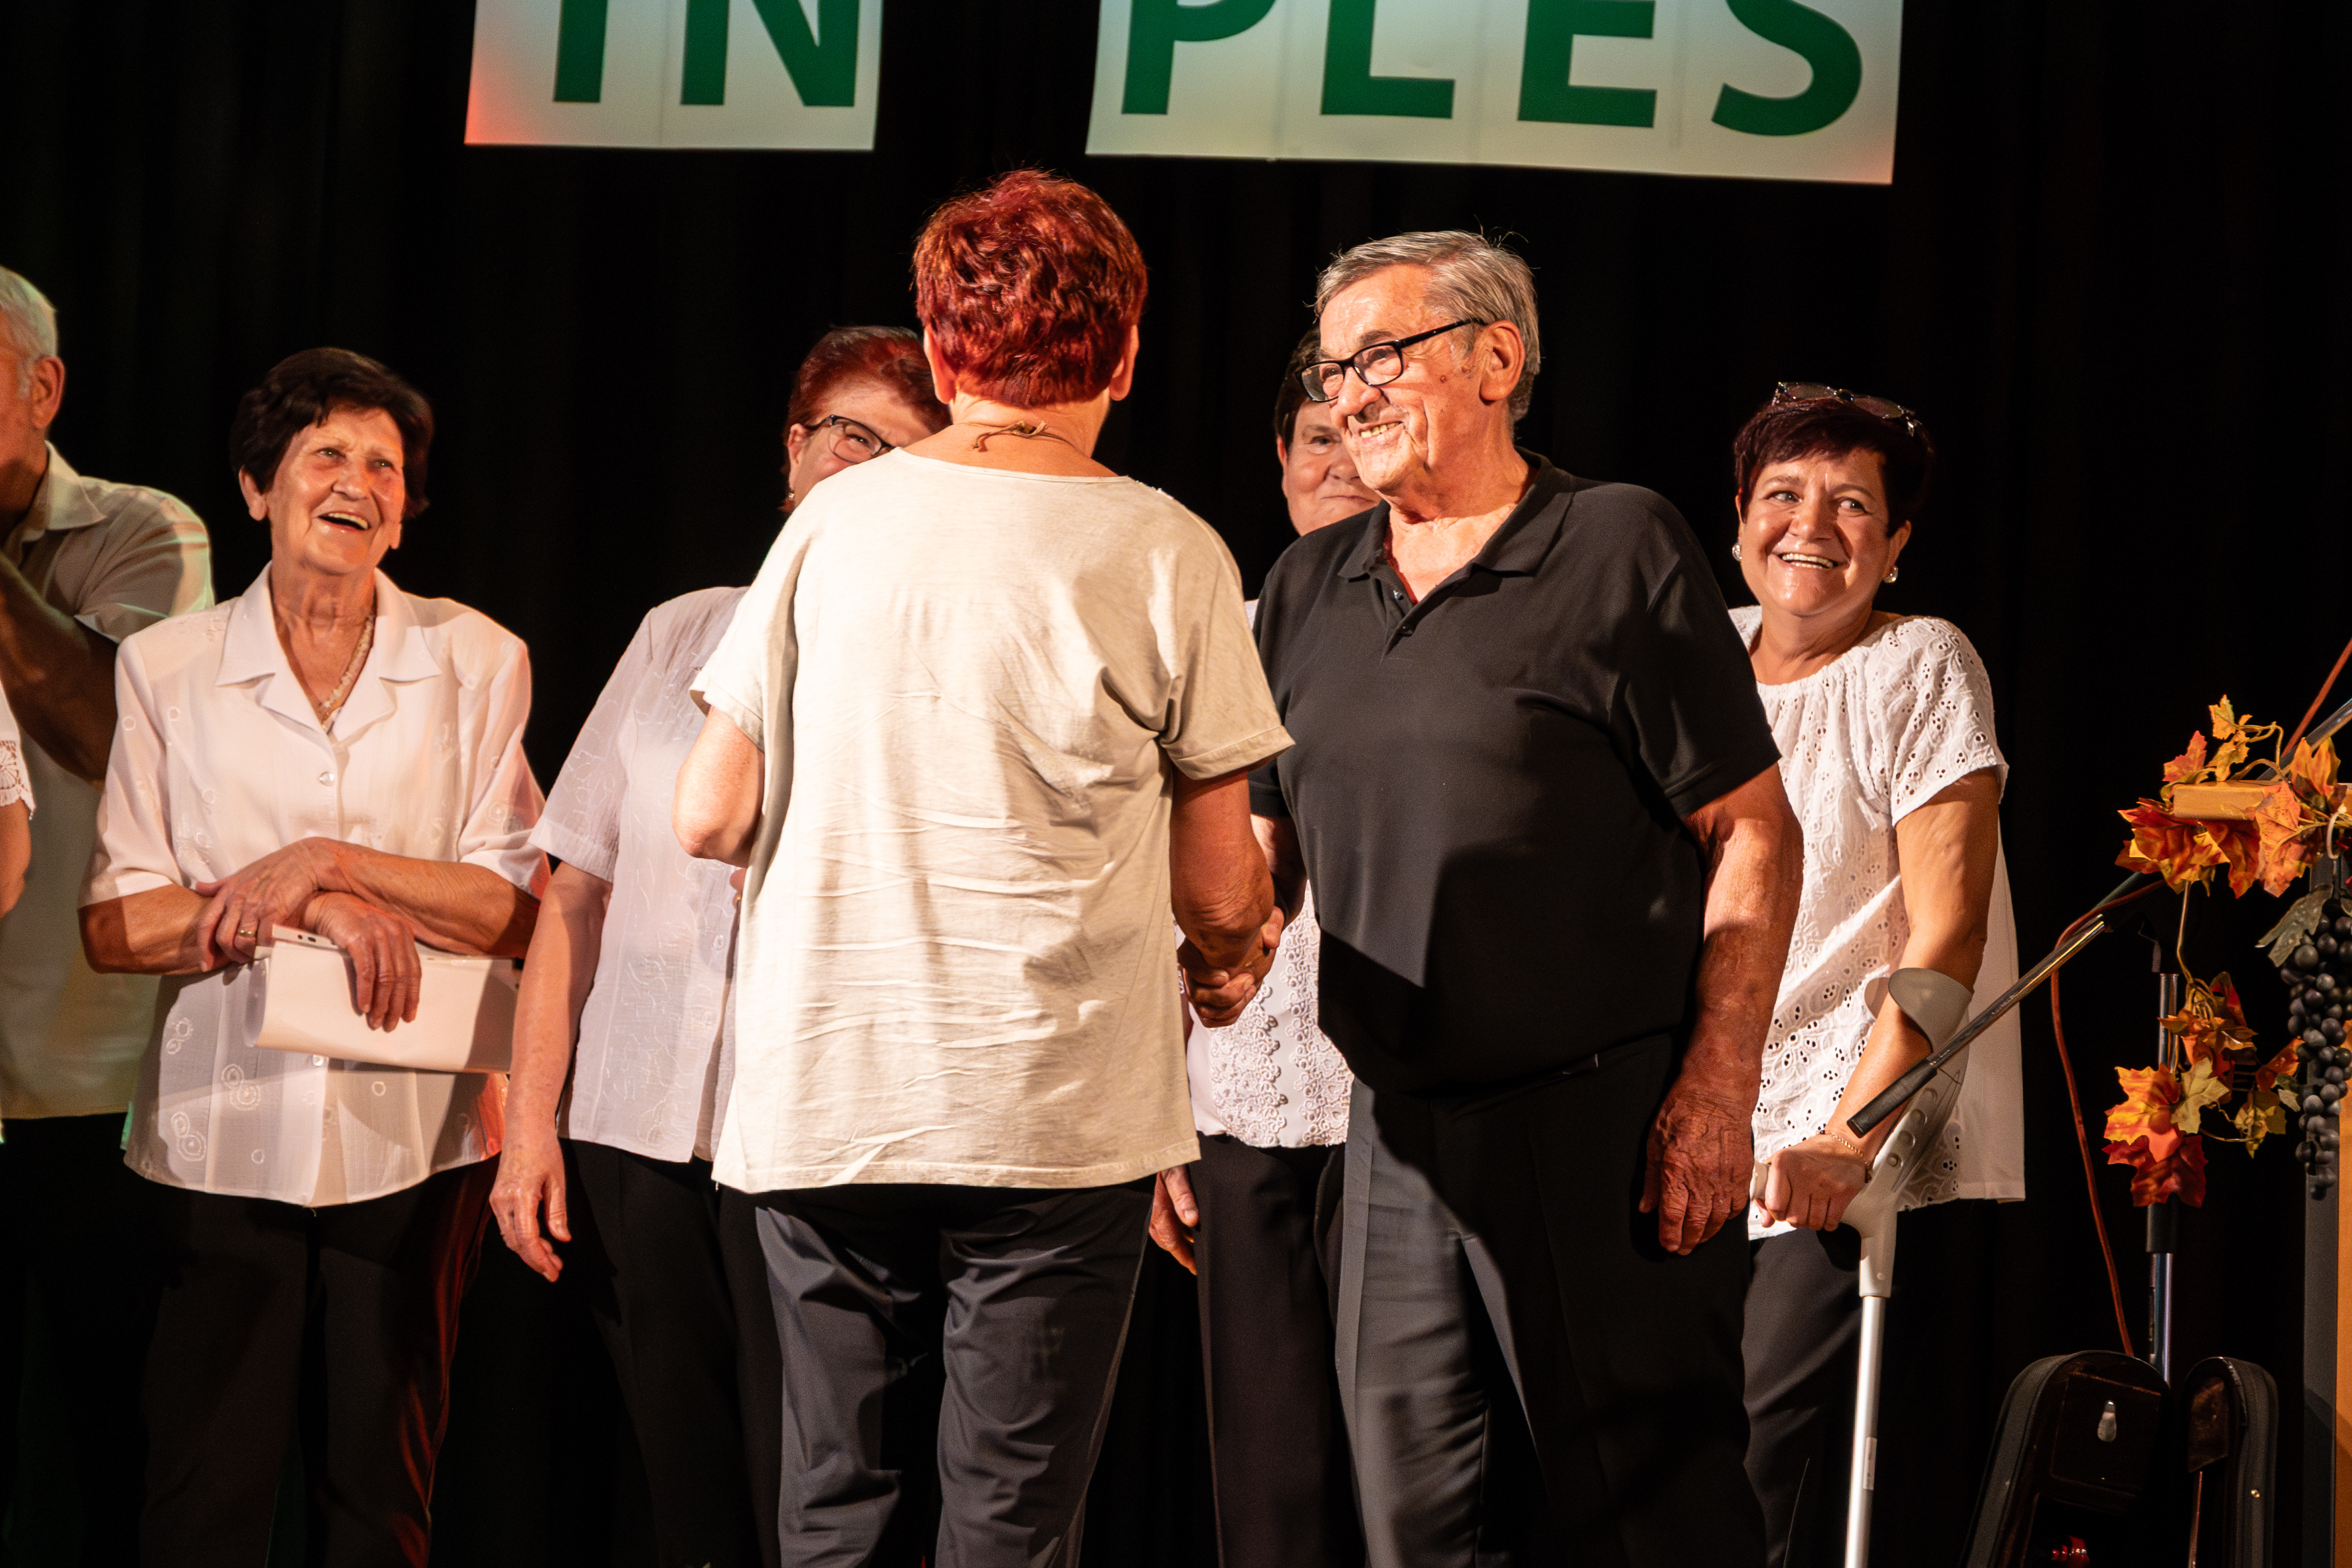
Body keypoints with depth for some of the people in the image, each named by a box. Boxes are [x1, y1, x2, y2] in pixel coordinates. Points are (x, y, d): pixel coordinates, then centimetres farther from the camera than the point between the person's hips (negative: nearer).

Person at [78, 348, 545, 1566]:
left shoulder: (476, 663, 4)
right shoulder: (165, 667, 4)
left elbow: (519, 913, -2)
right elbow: (114, 927, -2)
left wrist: (328, 860, -14)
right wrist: (315, 909, -15)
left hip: (410, 1138, 1)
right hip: (222, 1134, 0)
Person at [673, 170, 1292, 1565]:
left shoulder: (834, 520, 4)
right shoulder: (1167, 555, -4)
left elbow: (713, 817, 5)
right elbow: (1220, 888, -2)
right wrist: (1227, 960, 21)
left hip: (821, 1097, 3)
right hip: (1055, 1110, -3)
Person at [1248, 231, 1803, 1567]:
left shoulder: (1619, 547, -3)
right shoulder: (1309, 593, 14)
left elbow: (1754, 835, -6)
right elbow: (1257, 858, 19)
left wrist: (1716, 1095, -14)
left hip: (1606, 1120, -5)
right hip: (1399, 1141, 6)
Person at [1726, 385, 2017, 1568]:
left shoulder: (1919, 668, -6)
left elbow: (1946, 936, -13)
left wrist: (1848, 1138, -22)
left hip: (1869, 1143, -6)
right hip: (1708, 1133, 6)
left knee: (1777, 1472, -16)